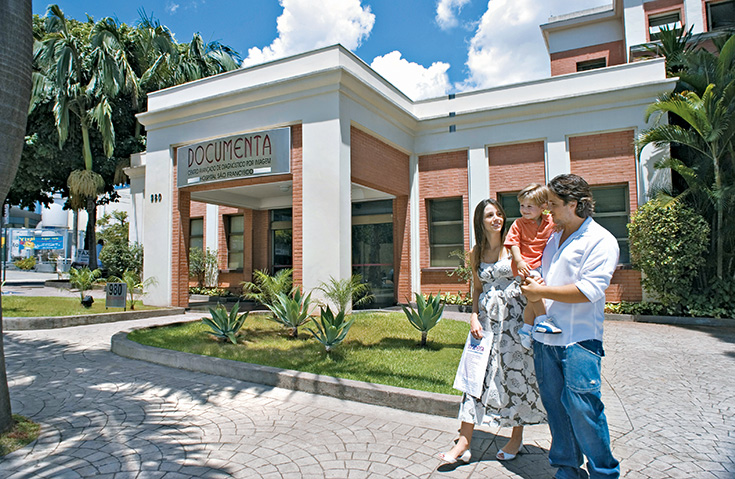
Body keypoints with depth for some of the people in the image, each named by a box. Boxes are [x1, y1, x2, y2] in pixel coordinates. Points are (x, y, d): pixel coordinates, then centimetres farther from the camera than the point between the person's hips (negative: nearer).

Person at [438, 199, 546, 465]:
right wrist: (474, 316, 1)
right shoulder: (476, 253, 8)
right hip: (486, 318, 3)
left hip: (514, 316, -3)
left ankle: (517, 437, 26)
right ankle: (464, 442, 3)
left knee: (515, 373, 6)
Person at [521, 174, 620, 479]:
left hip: (579, 341, -7)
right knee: (555, 405, 11)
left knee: (582, 407, -4)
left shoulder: (601, 241, -7)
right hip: (545, 337, 7)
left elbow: (589, 290, -18)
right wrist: (534, 284, 5)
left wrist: (541, 291, -13)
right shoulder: (553, 239, 17)